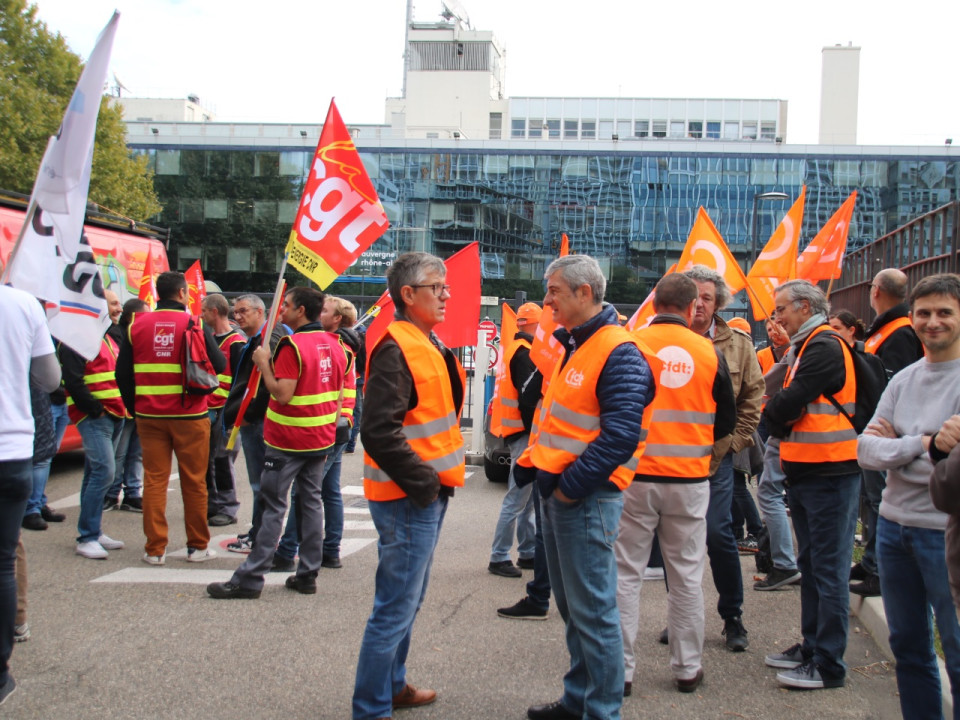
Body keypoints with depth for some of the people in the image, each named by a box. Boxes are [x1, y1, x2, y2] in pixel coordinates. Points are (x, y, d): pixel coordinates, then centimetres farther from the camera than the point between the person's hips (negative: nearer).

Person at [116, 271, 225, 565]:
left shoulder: (137, 325, 3)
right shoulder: (195, 325, -7)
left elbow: (123, 373, 5)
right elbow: (219, 365, -7)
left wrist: (134, 408, 15)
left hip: (149, 416, 3)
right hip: (189, 416, -2)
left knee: (154, 480, 8)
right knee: (194, 481, 7)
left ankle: (155, 549, 9)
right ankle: (197, 546, 16)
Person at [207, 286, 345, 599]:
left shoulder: (292, 345, -17)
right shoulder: (334, 344, 7)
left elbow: (283, 394, -22)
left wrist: (263, 364, -11)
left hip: (288, 441, -7)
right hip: (321, 439, 7)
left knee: (273, 506, -4)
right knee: (311, 503, 11)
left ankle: (250, 578, -1)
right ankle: (308, 574, 14)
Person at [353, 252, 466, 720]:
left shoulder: (428, 344, 13)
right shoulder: (396, 350, -19)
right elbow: (379, 433, -26)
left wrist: (436, 480, 13)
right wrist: (423, 484, -20)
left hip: (428, 493, 10)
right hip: (408, 500, -10)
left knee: (407, 600, 21)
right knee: (396, 608, -3)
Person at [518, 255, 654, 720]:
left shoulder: (619, 354, -16)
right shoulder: (573, 345, 15)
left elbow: (620, 434, -23)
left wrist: (571, 486, -20)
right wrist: (530, 465, 11)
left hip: (585, 499, -10)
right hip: (556, 490, 10)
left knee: (592, 612, -2)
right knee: (570, 606, 18)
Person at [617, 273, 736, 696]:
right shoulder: (710, 353, -2)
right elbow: (726, 421, 7)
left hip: (634, 477, -1)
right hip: (690, 479, 1)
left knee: (626, 573, 6)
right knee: (687, 576, 12)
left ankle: (621, 670, 9)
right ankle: (687, 669, 20)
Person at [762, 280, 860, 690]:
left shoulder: (825, 347, -15)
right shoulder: (807, 347, 18)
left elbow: (789, 403, -20)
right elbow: (790, 408, 17)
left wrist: (770, 412, 0)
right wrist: (780, 423, -4)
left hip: (829, 475, -10)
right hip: (807, 472, 10)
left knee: (828, 571, -5)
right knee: (811, 566, 17)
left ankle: (828, 665, 1)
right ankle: (812, 647, 27)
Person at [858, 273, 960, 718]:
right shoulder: (903, 380, 9)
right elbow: (865, 450, 2)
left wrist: (895, 448, -9)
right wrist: (919, 443, -13)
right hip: (894, 527, 7)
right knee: (907, 647, 18)